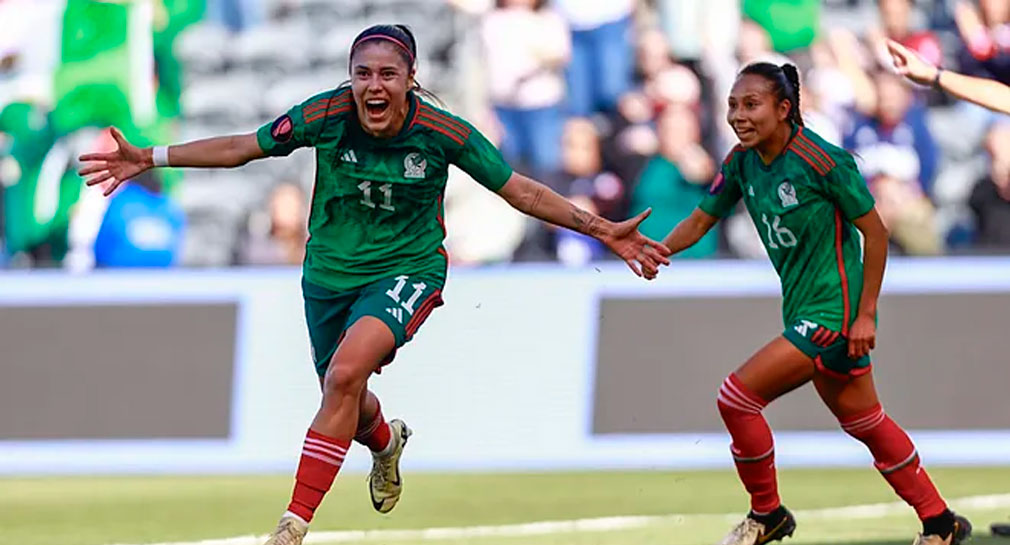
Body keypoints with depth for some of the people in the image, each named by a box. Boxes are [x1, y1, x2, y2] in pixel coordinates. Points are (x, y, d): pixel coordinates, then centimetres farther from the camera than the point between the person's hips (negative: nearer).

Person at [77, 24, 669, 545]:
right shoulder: (327, 116, -17)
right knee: (348, 405, 18)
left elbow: (522, 190, -9)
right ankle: (386, 441, 60)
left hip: (408, 270, -3)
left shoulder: (443, 132, -19)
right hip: (331, 272, 3)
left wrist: (603, 230, -14)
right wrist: (153, 158, -12)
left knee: (346, 371, -29)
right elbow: (241, 147, -6)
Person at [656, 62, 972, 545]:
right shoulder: (743, 162, 1)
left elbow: (875, 233, -14)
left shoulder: (821, 160, -20)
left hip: (833, 312, -8)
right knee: (864, 421, 17)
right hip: (804, 309, 8)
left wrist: (866, 314, -15)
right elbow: (700, 220, 6)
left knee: (737, 397, -11)